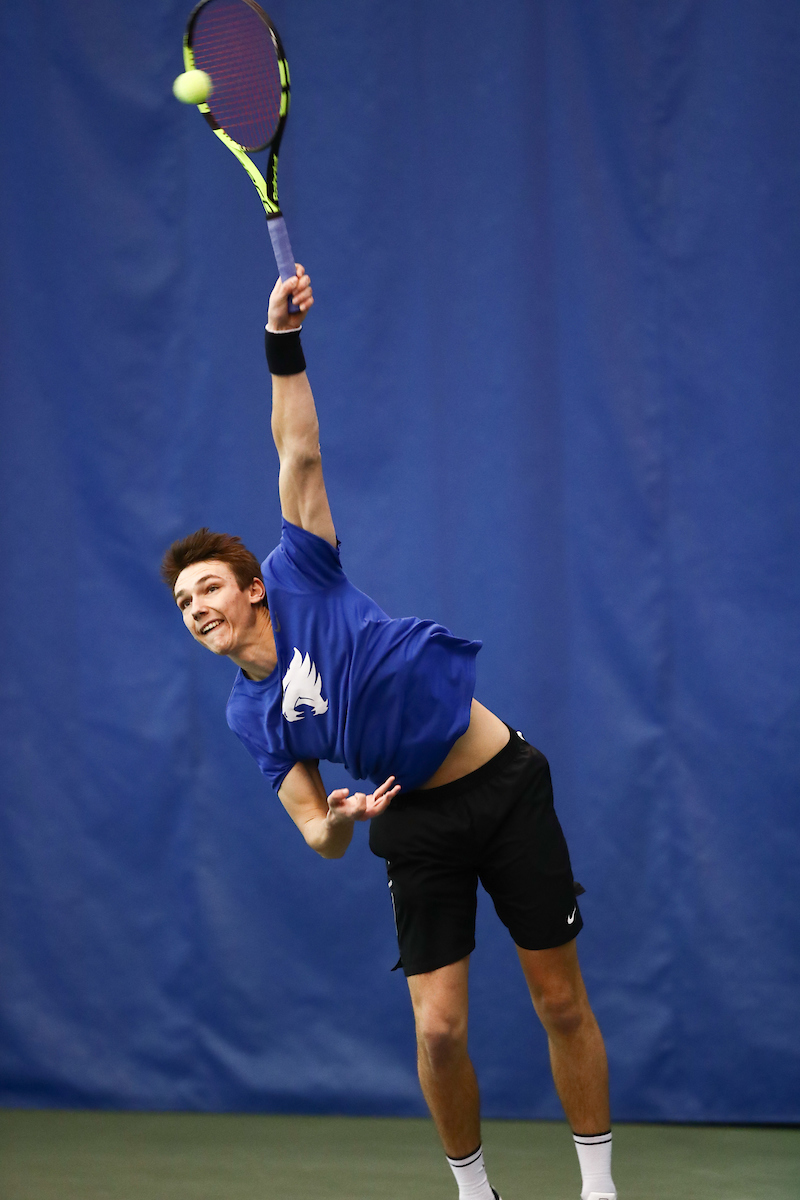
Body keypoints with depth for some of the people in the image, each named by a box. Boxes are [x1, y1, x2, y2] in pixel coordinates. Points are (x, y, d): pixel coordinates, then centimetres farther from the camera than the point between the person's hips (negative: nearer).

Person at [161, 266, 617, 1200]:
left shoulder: (303, 580, -5)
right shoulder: (252, 715, 2)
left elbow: (298, 454, -10)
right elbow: (318, 834, 0)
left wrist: (283, 345, -18)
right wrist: (336, 825, -23)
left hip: (504, 788, -2)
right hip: (418, 827, 2)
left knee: (562, 1006, 2)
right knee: (438, 1031, -7)